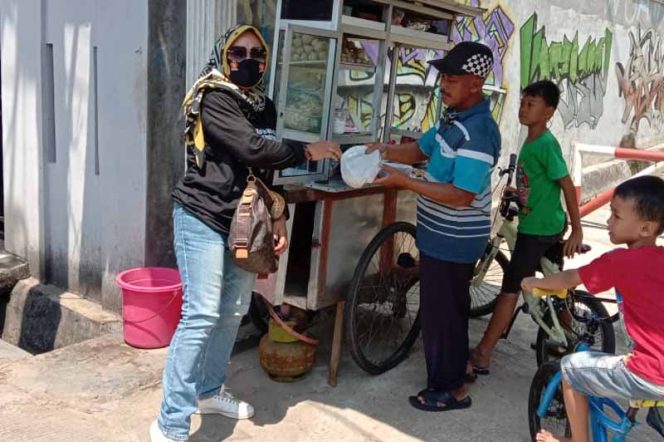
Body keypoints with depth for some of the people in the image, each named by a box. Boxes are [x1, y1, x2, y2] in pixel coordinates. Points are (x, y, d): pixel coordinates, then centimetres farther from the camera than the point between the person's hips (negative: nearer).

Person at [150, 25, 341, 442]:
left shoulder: (264, 107, 13)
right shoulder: (214, 99, -12)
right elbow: (252, 149, -24)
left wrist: (278, 217, 11)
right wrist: (306, 151, -14)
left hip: (243, 222, 8)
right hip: (203, 218, -8)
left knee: (233, 311, 13)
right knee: (202, 315, -12)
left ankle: (209, 390, 32)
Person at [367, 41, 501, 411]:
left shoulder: (479, 131, -25)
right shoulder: (454, 118, 7)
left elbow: (461, 196, -29)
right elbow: (420, 151, 15)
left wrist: (403, 181, -29)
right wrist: (386, 151, -6)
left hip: (454, 239, -10)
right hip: (441, 234, 10)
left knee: (442, 311, 2)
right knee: (447, 308, 23)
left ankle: (452, 388, 19)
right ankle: (455, 365, 41)